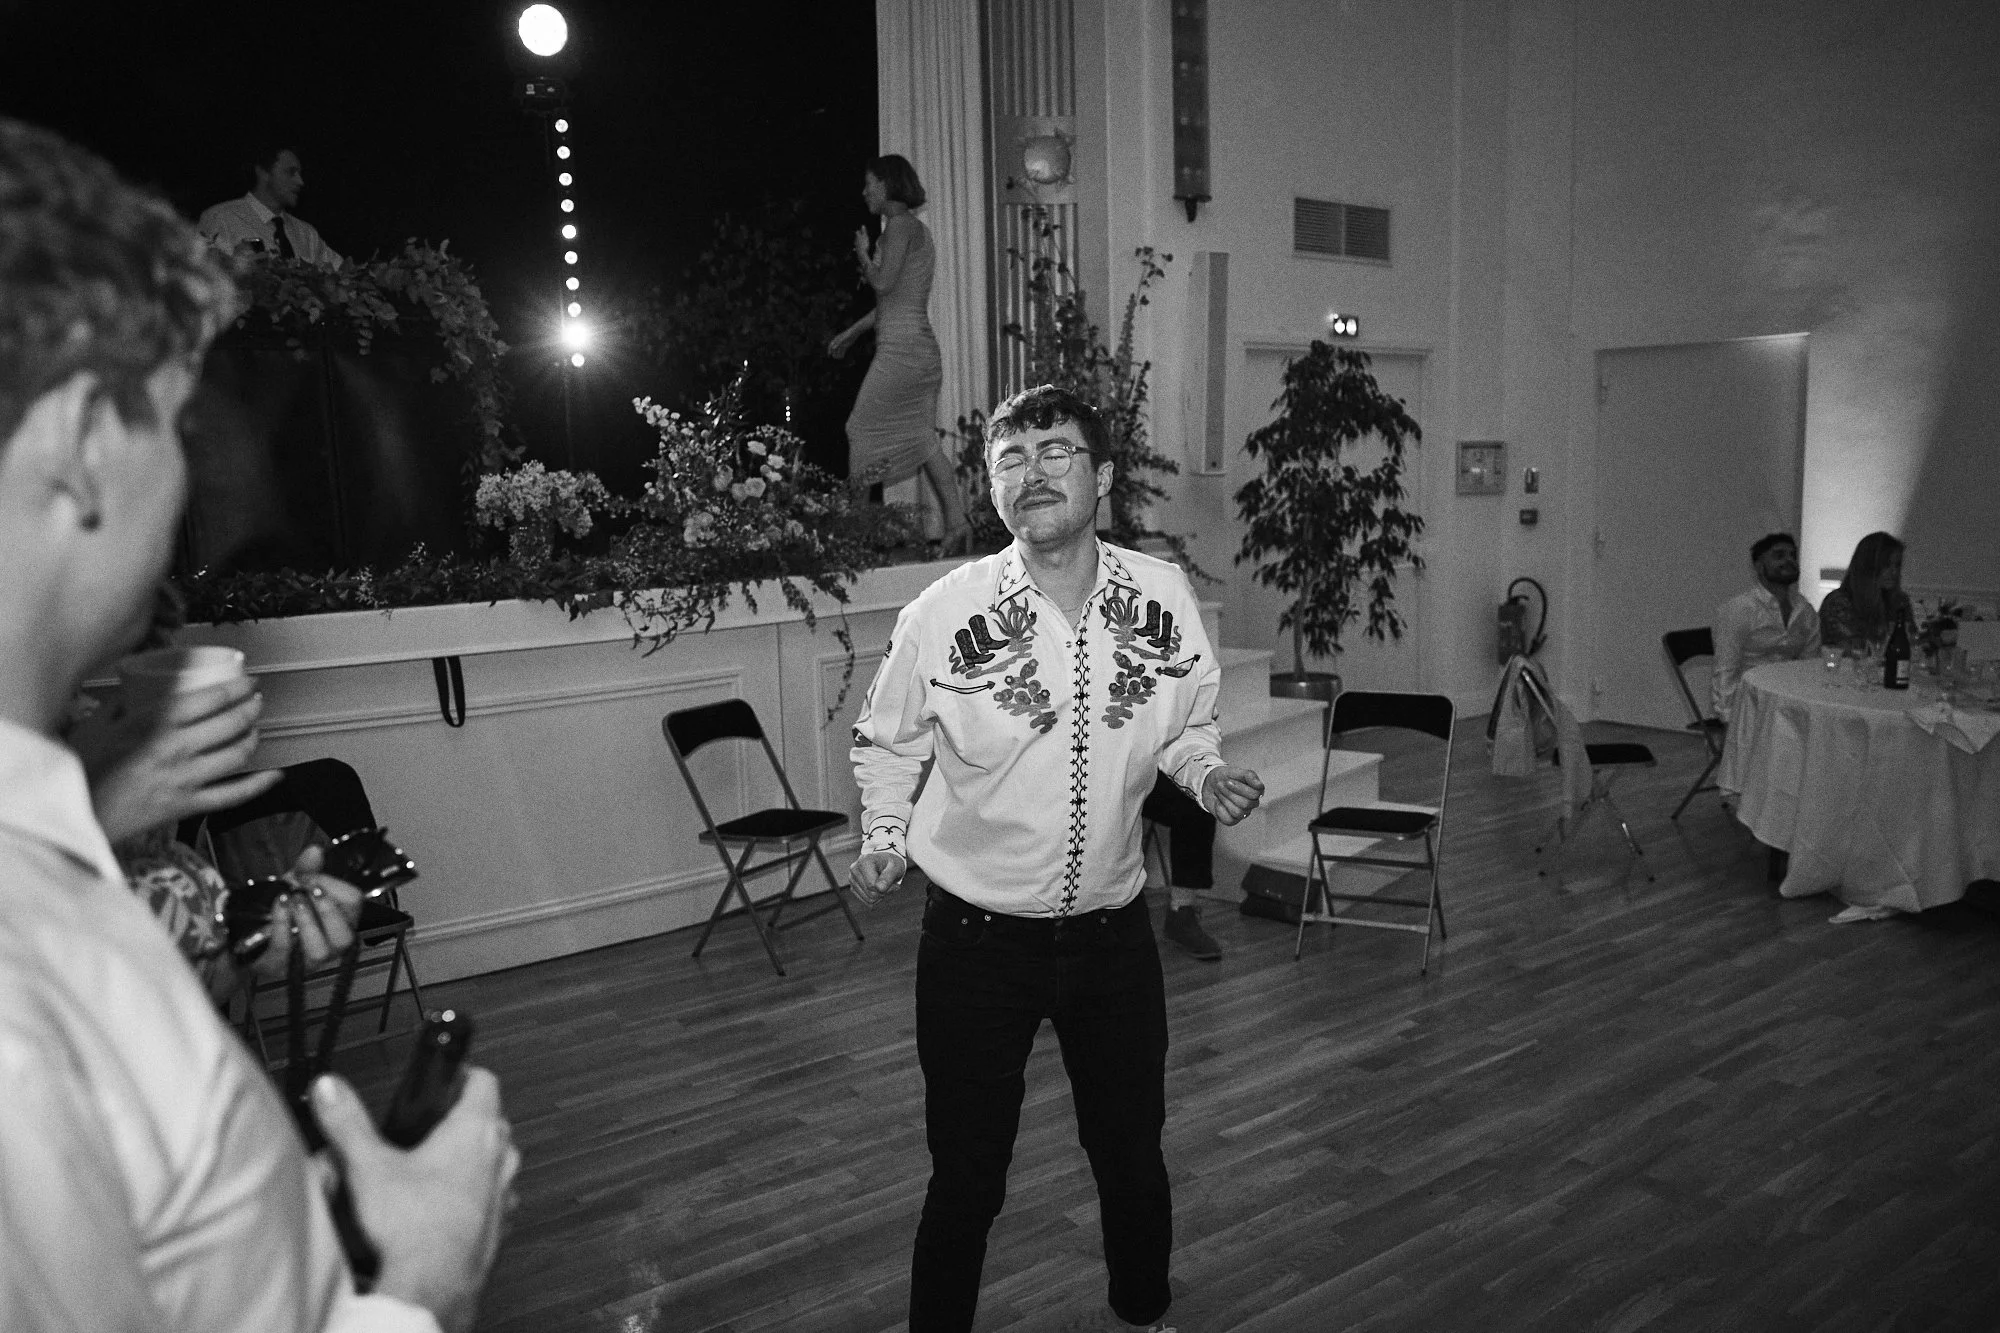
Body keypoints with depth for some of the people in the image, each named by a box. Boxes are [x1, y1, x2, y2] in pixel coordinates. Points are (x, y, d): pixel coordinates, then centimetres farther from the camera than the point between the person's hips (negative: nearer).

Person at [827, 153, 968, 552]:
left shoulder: (900, 224, -7)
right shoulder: (916, 228, 21)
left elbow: (883, 282, -17)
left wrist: (863, 253, 3)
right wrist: (852, 332, 30)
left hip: (900, 347, -9)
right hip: (923, 347, 9)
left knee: (863, 429, -1)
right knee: (921, 437, 8)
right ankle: (956, 521, 0)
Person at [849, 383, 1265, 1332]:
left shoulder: (1164, 596, -8)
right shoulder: (944, 613, -15)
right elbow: (886, 741, 2)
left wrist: (1205, 774, -11)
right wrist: (884, 839, -12)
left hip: (1114, 930, 3)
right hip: (977, 939, -2)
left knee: (1132, 1154, 21)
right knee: (966, 1176, 10)